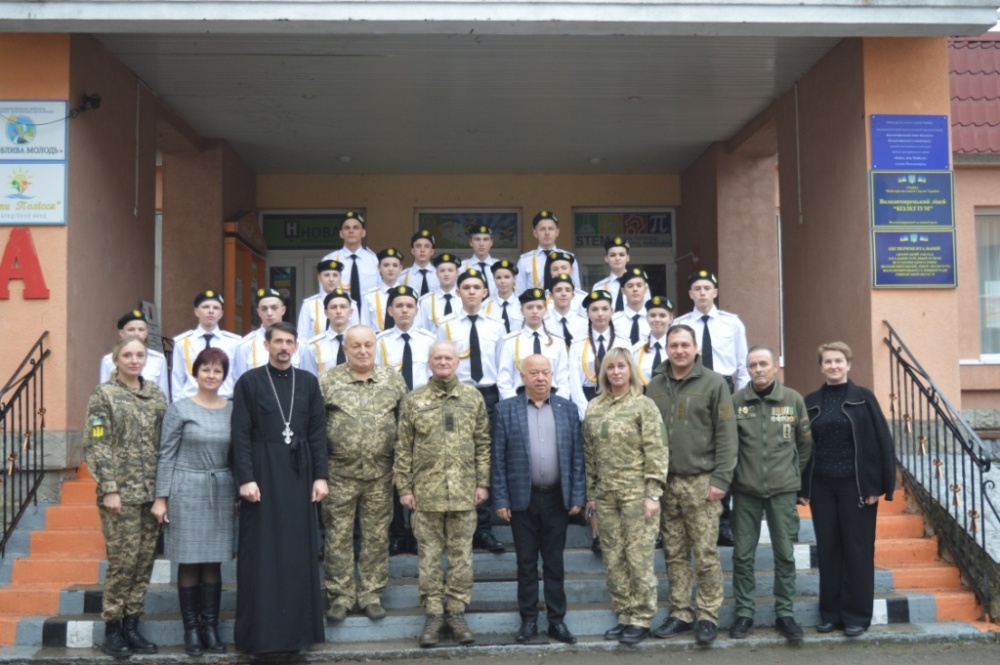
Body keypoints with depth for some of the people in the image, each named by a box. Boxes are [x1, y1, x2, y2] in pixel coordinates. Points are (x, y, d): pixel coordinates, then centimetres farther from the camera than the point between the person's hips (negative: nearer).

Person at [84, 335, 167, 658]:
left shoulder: (155, 393, 12)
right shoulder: (104, 395, -2)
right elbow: (96, 446, -7)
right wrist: (109, 489, -13)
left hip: (152, 490, 5)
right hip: (122, 491, -5)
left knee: (145, 559, 6)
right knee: (123, 560, -4)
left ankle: (132, 625, 16)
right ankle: (112, 628, 9)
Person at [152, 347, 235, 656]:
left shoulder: (233, 409, 7)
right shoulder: (179, 409, -1)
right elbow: (166, 455, -1)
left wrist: (241, 491, 8)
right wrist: (161, 498, -5)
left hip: (222, 492, 3)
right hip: (187, 491, -3)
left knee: (214, 562, 6)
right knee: (189, 563, 1)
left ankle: (210, 627, 13)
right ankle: (191, 629, 10)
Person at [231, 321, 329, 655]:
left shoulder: (308, 382, 8)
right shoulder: (249, 382, -1)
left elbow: (318, 433, 7)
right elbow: (241, 435, -5)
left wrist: (320, 475, 0)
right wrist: (245, 478, -13)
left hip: (299, 474, 3)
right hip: (263, 473, -3)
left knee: (300, 552, 6)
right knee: (261, 554, 2)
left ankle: (298, 627, 15)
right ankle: (260, 630, 9)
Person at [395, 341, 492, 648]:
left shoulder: (473, 397, 5)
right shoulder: (413, 400, 1)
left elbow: (483, 444, 6)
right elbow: (403, 448, 2)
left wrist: (483, 482, 1)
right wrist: (404, 487, -2)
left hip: (464, 491, 1)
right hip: (426, 491, -1)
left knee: (461, 554, 6)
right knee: (429, 555, 5)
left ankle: (457, 612, 17)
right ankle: (433, 613, 15)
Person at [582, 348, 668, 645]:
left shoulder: (644, 405, -4)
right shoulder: (593, 408, 10)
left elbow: (656, 452, -8)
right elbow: (589, 454, 13)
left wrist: (653, 494, -13)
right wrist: (590, 493, 11)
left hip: (636, 493, -5)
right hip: (606, 495, 5)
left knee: (638, 557, -2)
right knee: (613, 559, 8)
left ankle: (641, 619, 8)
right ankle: (624, 615, 19)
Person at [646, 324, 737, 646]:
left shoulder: (713, 383, -2)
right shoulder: (654, 386, 9)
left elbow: (726, 434, -5)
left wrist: (720, 479, -11)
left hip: (701, 482, -4)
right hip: (664, 482, 4)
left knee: (706, 555, -1)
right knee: (675, 555, 9)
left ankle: (708, 617, 9)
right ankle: (680, 614, 18)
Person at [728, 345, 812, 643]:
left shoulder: (793, 399, 0)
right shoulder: (736, 401, -3)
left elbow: (805, 443, 9)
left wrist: (794, 473, 11)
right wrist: (735, 473, 4)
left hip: (783, 490, 0)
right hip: (745, 490, 0)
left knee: (785, 554, 6)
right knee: (743, 554, 5)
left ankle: (785, 613, 18)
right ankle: (744, 612, 16)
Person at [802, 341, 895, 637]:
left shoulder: (863, 398, -2)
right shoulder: (811, 402, 7)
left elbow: (881, 442, -5)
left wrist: (878, 485, -10)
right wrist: (803, 488, 2)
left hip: (855, 485, -3)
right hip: (821, 486, 3)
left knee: (857, 550, 4)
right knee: (828, 550, 7)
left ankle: (857, 614, 12)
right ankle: (830, 612, 16)